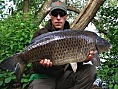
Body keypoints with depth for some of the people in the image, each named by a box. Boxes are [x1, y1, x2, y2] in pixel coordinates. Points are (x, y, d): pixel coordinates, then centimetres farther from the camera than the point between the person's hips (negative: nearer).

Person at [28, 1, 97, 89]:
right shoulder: (39, 35, -5)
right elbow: (36, 67, -10)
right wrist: (42, 64, -33)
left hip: (64, 76, 5)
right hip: (44, 77, -4)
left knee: (91, 70, -18)